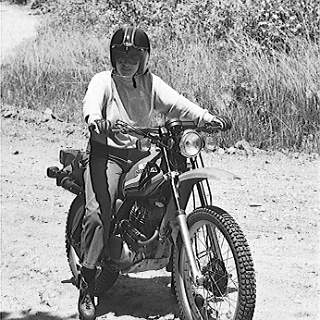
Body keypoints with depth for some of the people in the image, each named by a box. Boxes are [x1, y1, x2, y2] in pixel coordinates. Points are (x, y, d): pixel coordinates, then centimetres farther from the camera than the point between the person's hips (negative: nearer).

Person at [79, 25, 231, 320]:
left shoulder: (150, 83, 10)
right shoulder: (103, 81, -2)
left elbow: (175, 102, -4)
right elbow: (91, 100, -24)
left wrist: (208, 117, -21)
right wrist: (95, 118, -48)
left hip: (140, 154, 5)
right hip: (106, 154, -4)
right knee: (98, 214, -24)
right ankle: (87, 285, -17)